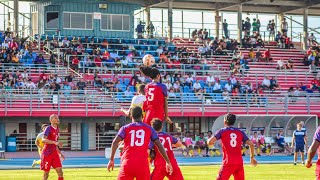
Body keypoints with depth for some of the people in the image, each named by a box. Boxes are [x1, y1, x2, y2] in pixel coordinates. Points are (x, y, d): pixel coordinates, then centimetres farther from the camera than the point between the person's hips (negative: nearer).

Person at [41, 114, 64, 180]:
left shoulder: (57, 130, 12)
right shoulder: (48, 128, -11)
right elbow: (43, 140, -28)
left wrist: (60, 153, 21)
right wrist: (55, 142, -38)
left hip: (54, 154, 7)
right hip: (47, 154, -7)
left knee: (60, 173, -4)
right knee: (46, 174, 0)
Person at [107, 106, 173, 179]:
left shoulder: (125, 128, 11)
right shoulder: (149, 129, 13)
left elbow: (115, 142, -4)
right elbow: (159, 145, 8)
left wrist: (111, 160, -2)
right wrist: (168, 162, 13)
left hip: (128, 163, 0)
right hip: (143, 164, 0)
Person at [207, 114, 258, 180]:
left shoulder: (222, 131, 2)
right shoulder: (240, 132, 12)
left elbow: (210, 142, -7)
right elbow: (251, 144, 8)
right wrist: (252, 157, 20)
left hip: (228, 163, -4)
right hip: (239, 162, 4)